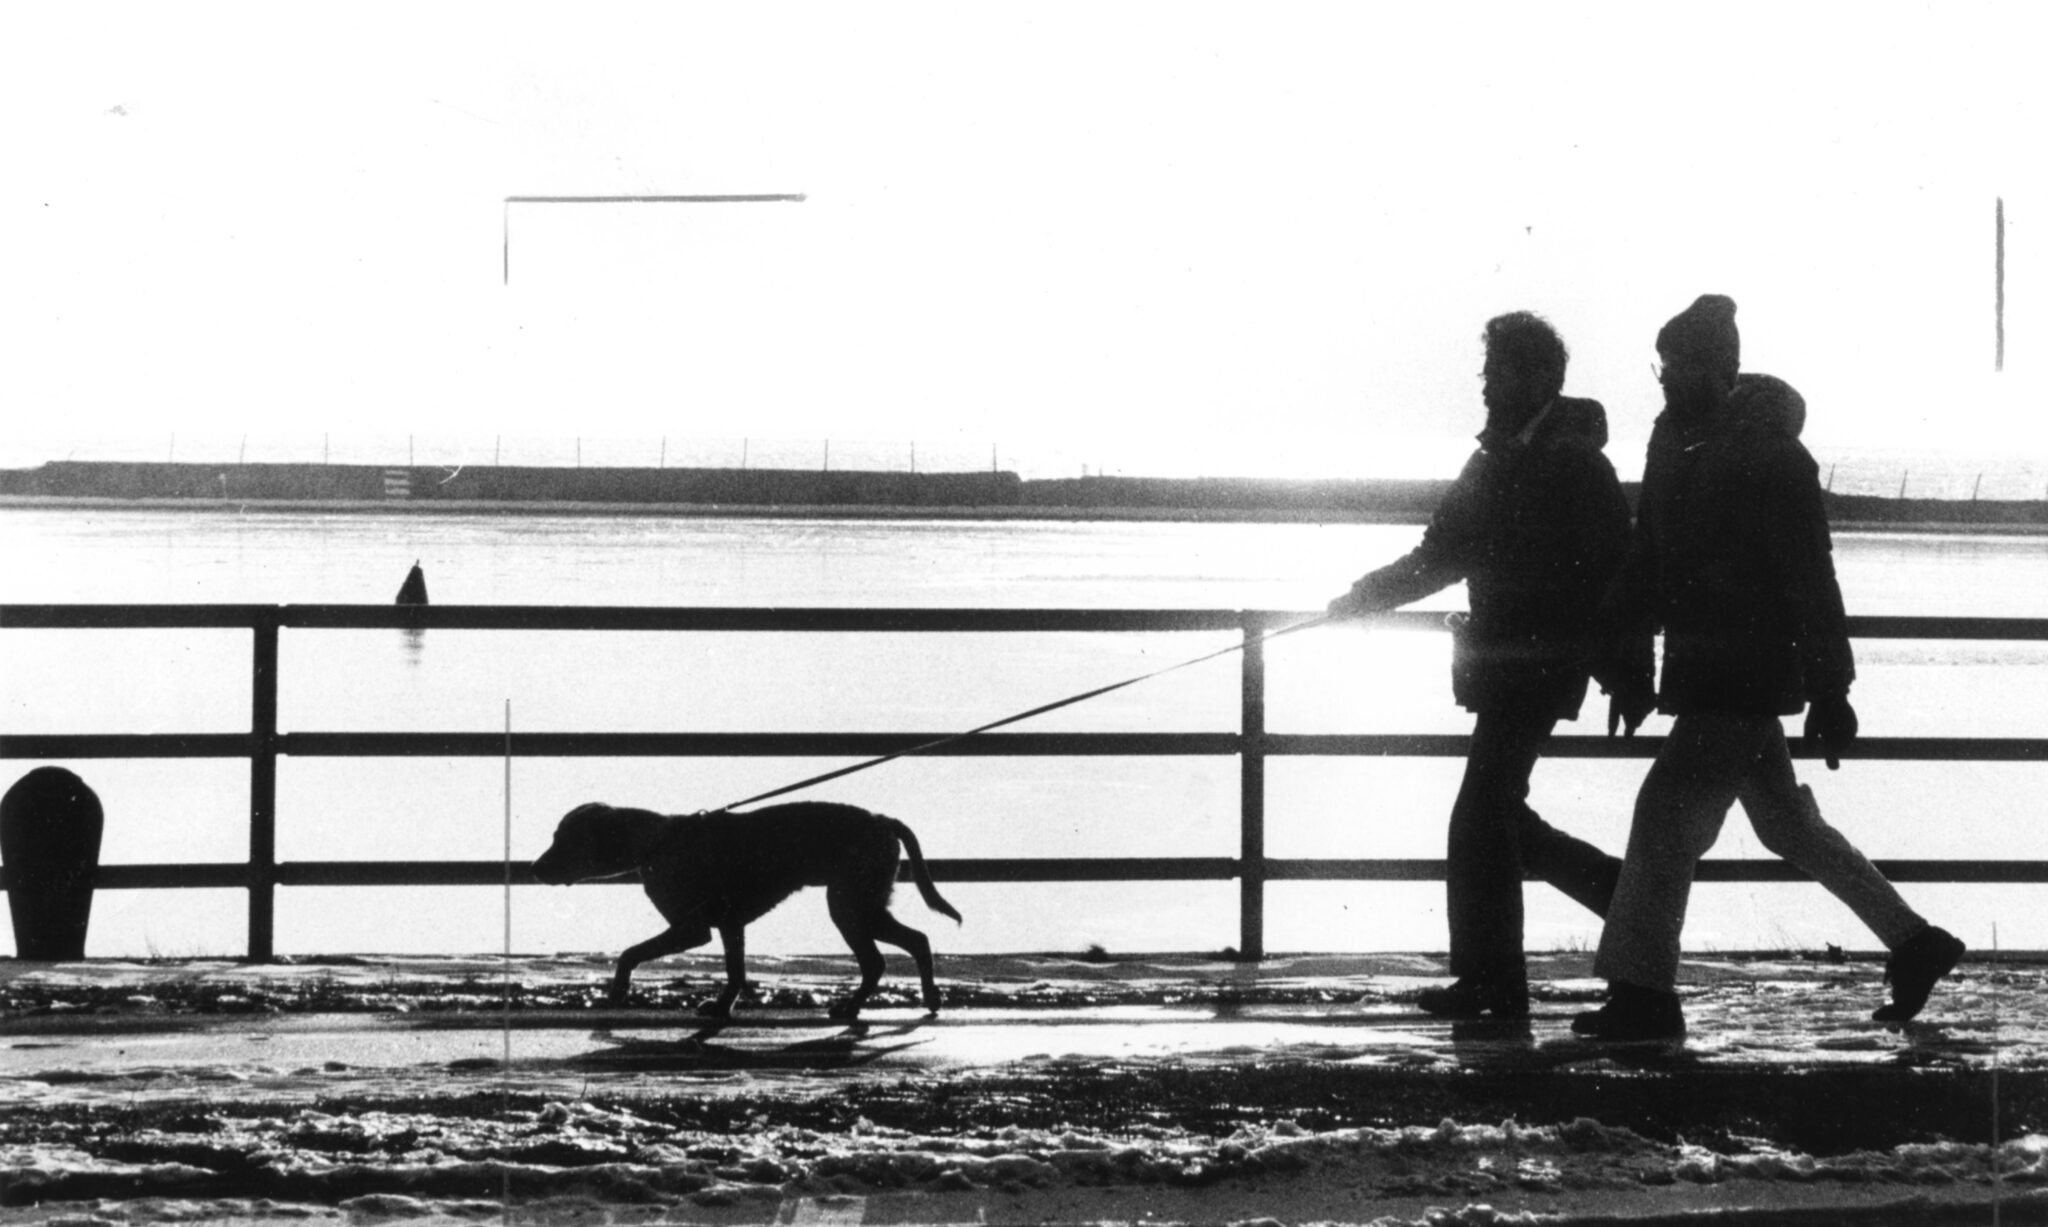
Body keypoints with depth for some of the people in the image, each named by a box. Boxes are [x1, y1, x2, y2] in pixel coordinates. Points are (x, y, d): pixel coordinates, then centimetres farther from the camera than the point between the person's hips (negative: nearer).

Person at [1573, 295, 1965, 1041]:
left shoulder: (1771, 457, -16)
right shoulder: (1674, 439, 8)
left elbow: (1810, 581, -17)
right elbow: (1648, 557, 16)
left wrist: (1829, 692, -18)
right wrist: (1632, 656, 14)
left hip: (1750, 676, -9)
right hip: (1702, 668, 9)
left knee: (1668, 811, -12)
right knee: (1787, 822, 17)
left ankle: (1642, 994, -8)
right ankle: (1914, 944, 31)